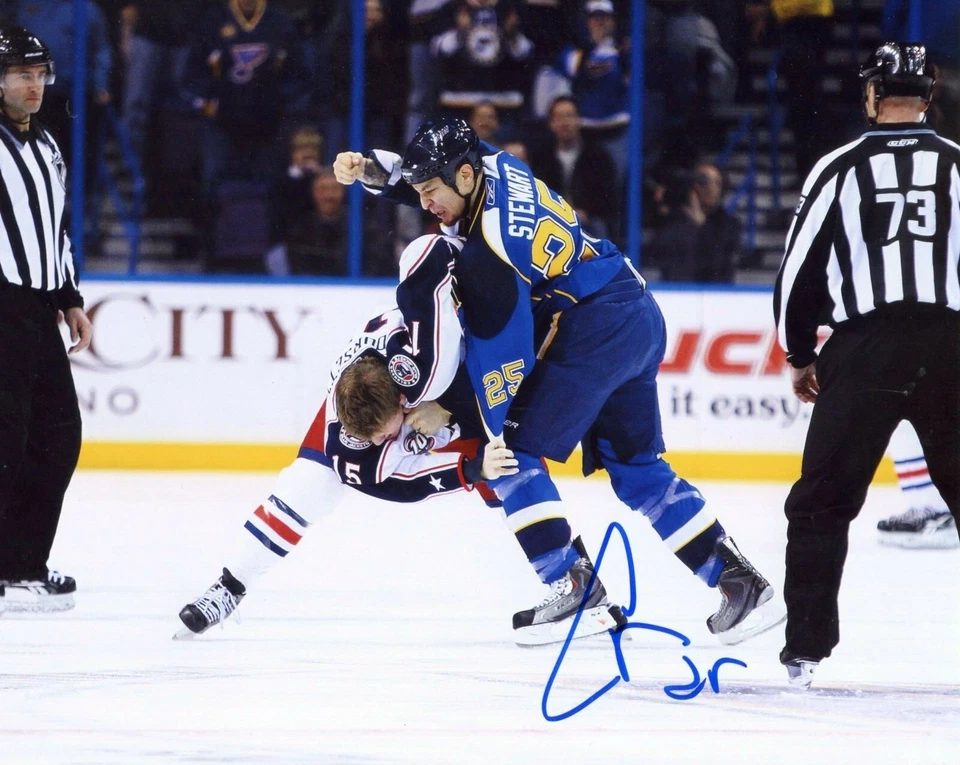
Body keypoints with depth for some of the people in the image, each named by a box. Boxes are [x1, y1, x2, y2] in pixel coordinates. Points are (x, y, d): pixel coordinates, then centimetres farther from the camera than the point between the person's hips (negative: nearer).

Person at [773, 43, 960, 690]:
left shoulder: (839, 169, 4)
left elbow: (797, 272, 6)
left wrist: (800, 355, 20)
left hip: (863, 351, -1)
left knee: (822, 502, 7)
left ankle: (807, 646, 1)